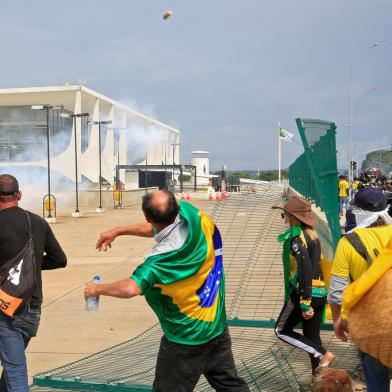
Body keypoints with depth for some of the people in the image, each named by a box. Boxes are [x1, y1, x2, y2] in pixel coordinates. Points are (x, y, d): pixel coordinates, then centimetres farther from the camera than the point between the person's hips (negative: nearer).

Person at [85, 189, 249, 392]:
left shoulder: (161, 258, -31)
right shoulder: (194, 216, -12)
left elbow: (130, 288, -43)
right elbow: (157, 228, 6)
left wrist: (97, 289, -24)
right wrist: (118, 231, 6)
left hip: (186, 339, -7)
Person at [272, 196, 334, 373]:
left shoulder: (296, 237, -13)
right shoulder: (312, 234, 13)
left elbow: (305, 270, -21)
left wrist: (304, 303, -21)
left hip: (304, 293, -8)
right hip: (320, 293, 8)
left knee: (282, 330, 7)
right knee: (312, 337, 12)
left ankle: (322, 354, -3)